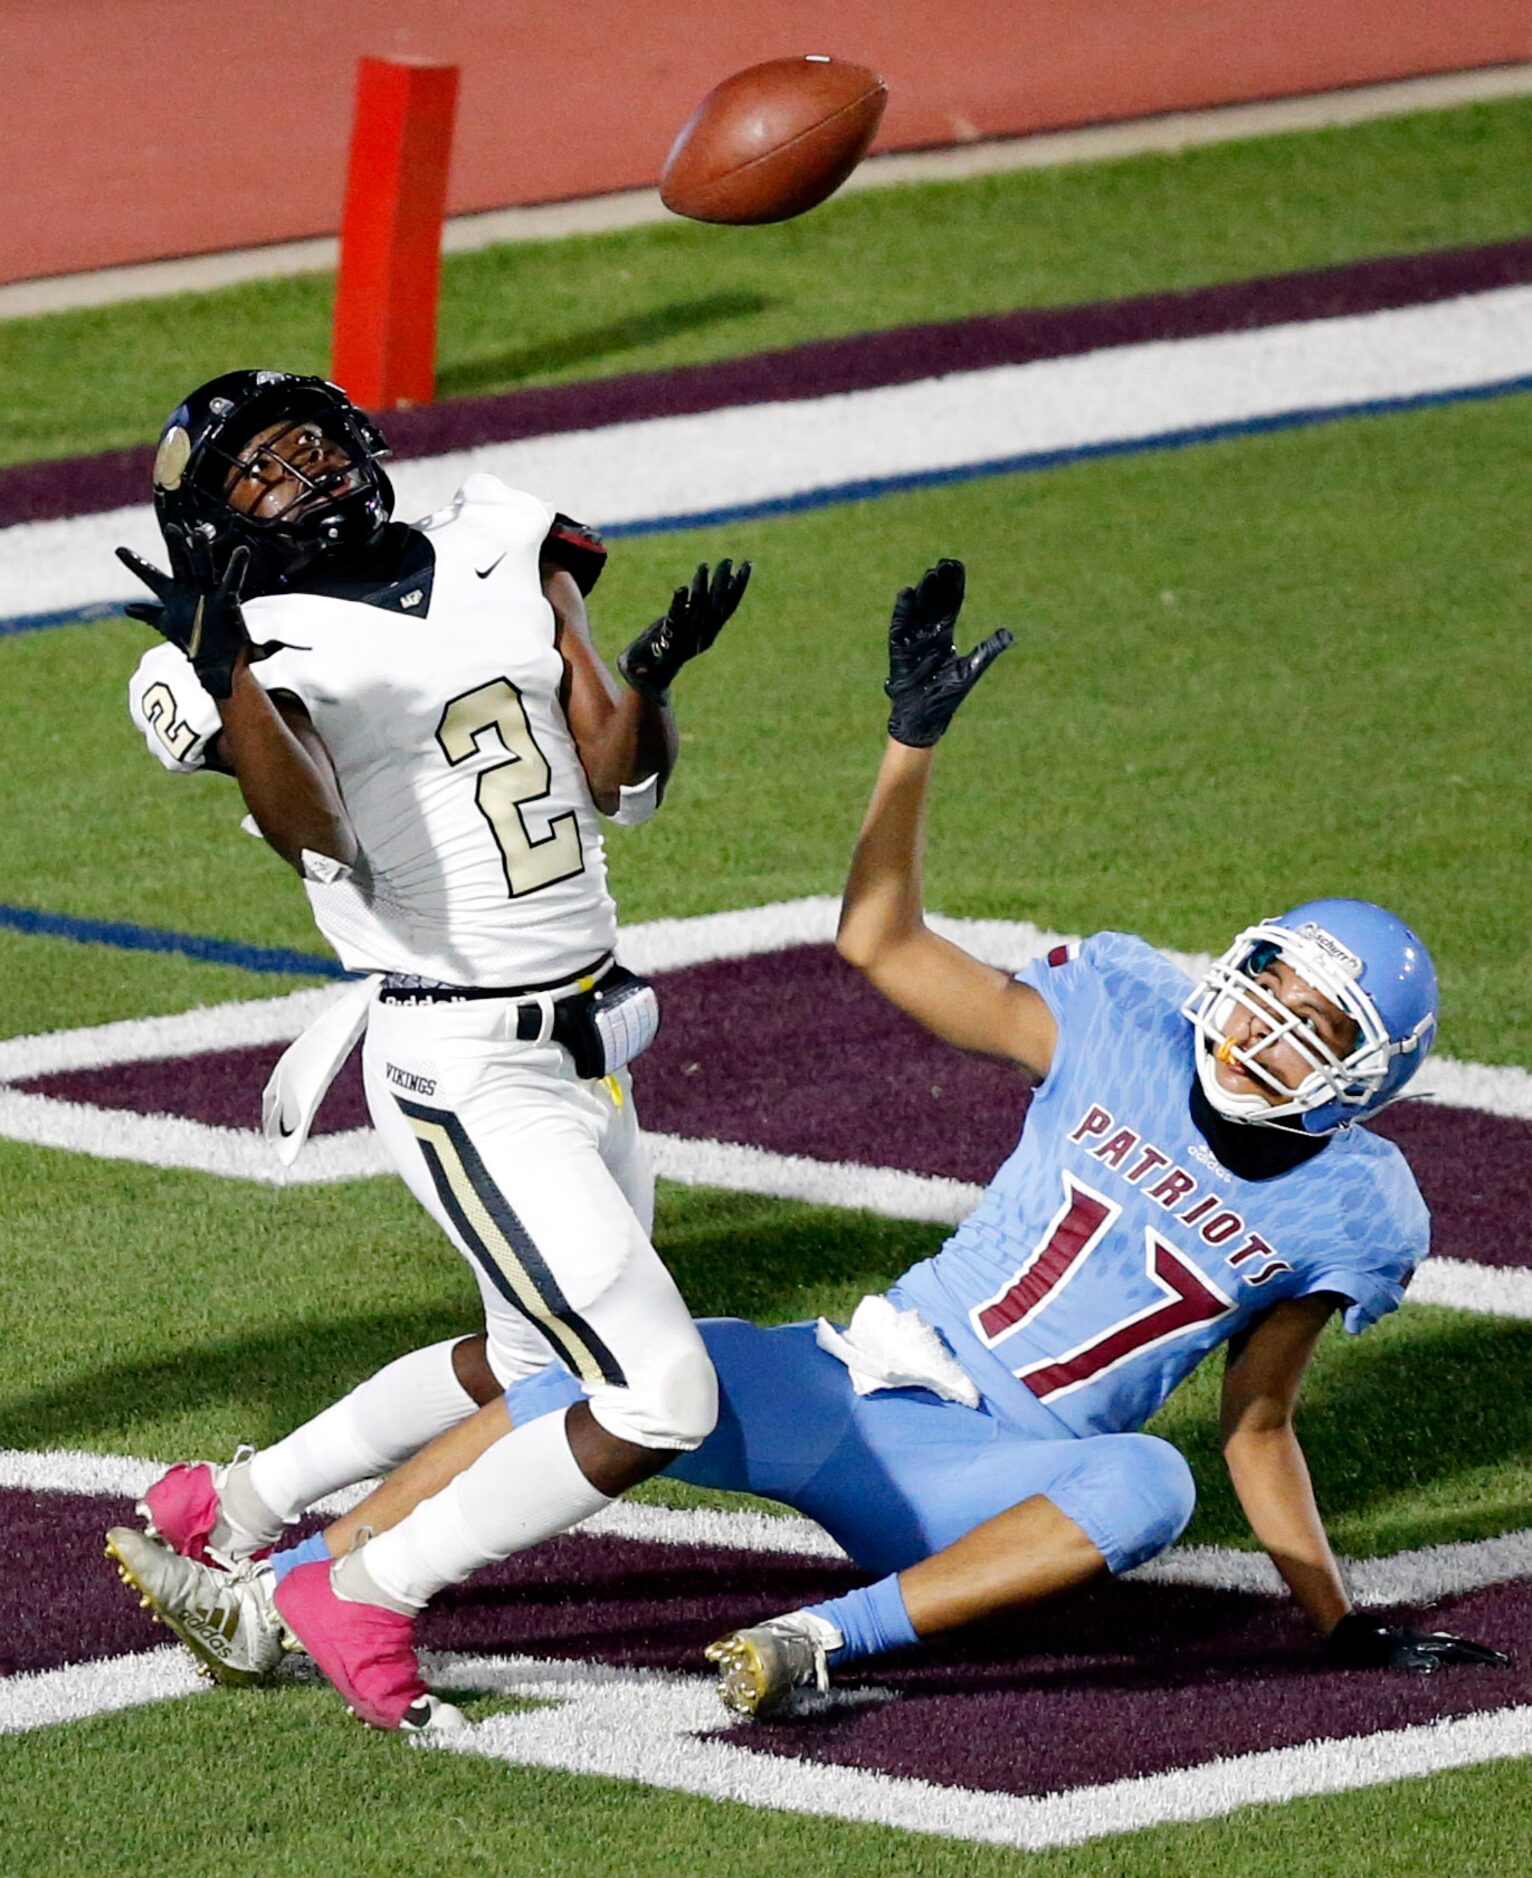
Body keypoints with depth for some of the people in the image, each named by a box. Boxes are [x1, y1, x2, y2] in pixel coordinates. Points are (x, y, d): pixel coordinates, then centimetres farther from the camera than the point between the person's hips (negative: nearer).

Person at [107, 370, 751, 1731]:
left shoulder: (510, 558, 6)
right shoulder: (274, 656, -11)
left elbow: (624, 783, 3)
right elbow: (317, 841, -28)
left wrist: (651, 682, -17)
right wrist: (229, 671, -39)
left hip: (586, 1045, 8)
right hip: (465, 1070, -8)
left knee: (532, 1360, 27)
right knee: (662, 1402, -14)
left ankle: (229, 1508, 42)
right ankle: (360, 1598, -1)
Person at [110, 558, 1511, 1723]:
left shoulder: (1341, 1211, 0)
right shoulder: (1127, 1027, 1)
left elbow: (1259, 1428, 9)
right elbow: (881, 943, 4)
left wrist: (1339, 1623, 4)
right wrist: (915, 740, -5)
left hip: (983, 1485, -2)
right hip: (855, 1391, 3)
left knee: (1146, 1482, -36)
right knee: (608, 1384, -17)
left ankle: (826, 1640, -42)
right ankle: (277, 1596, -12)